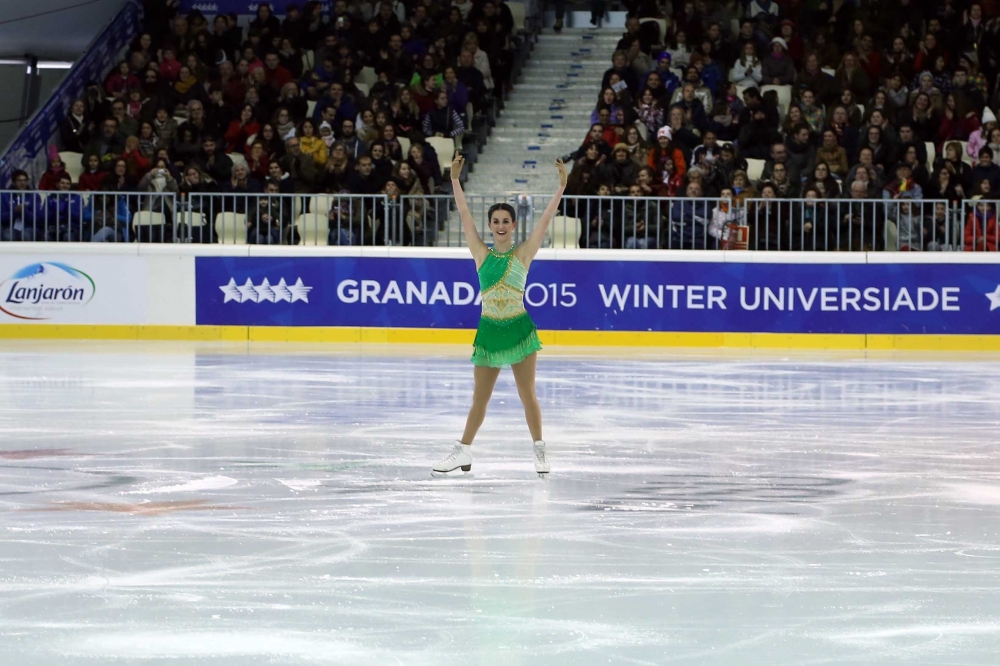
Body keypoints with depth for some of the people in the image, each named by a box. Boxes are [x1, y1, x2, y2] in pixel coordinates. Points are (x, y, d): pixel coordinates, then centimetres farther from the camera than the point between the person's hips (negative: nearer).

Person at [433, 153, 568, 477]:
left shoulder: (523, 253, 0)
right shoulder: (482, 253, 4)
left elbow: (546, 218, -4)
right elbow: (465, 215, 3)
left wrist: (562, 185, -9)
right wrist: (455, 180, 0)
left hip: (519, 329, -2)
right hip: (489, 330, 2)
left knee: (528, 396, 4)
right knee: (479, 398, 9)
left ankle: (539, 450, 14)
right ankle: (463, 452, 17)